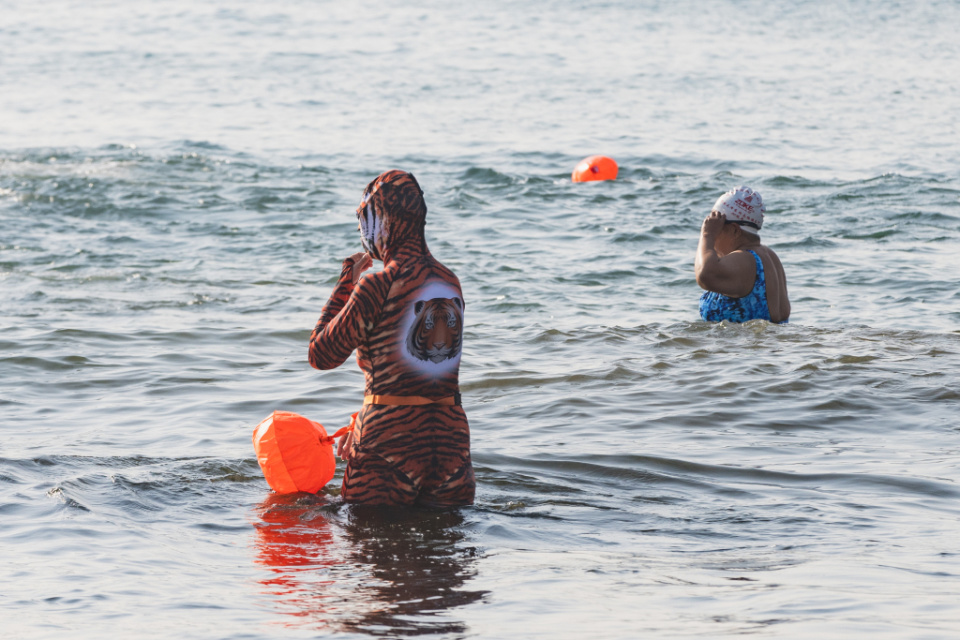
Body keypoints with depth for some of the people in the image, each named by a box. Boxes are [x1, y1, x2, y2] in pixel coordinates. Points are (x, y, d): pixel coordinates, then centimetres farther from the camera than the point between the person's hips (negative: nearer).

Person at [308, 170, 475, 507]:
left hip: (392, 441, -5)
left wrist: (346, 281, 3)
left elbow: (321, 355, -5)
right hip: (450, 439, 6)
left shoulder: (377, 286, -14)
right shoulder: (449, 282, 9)